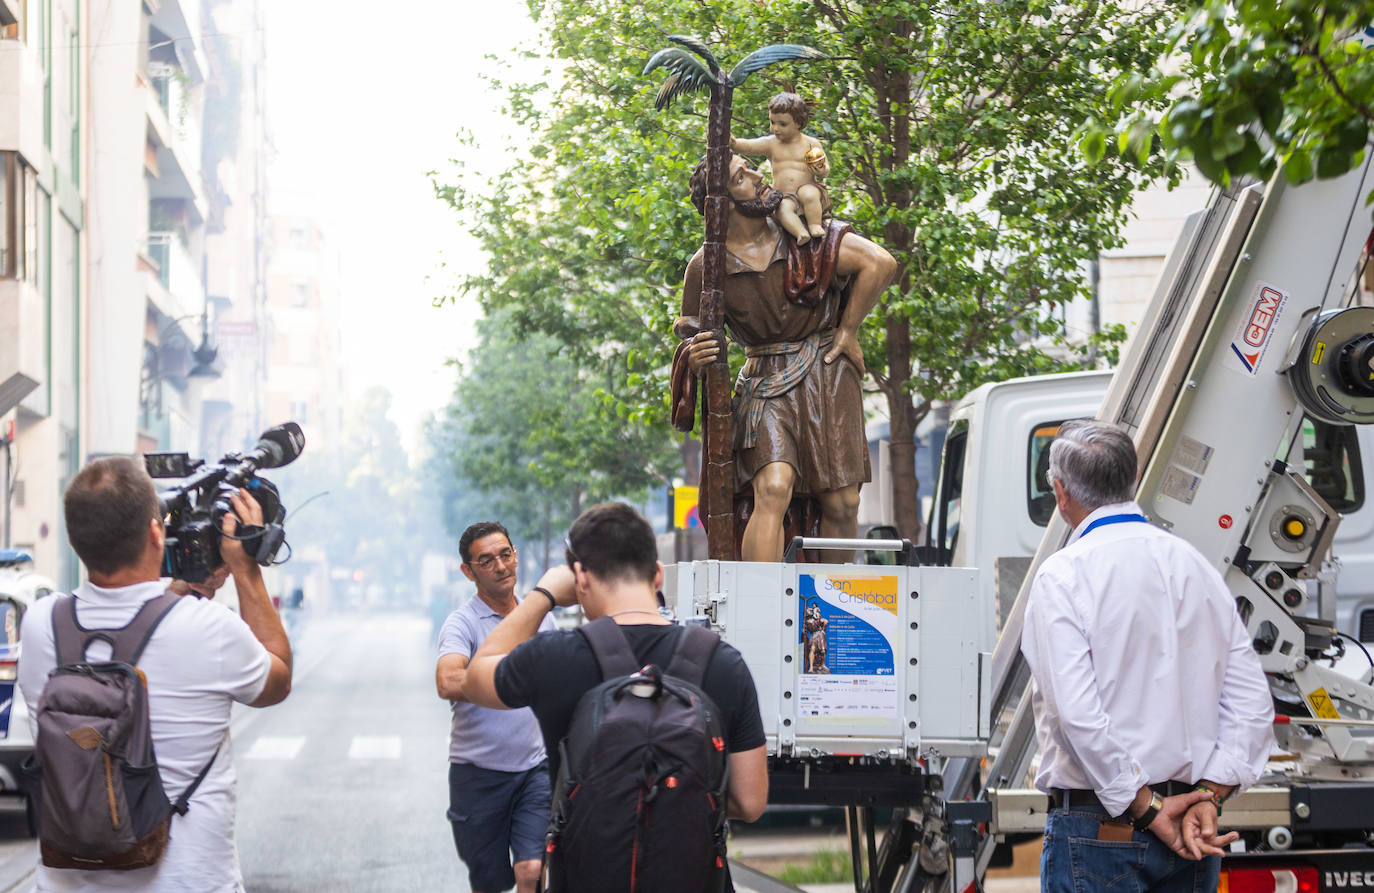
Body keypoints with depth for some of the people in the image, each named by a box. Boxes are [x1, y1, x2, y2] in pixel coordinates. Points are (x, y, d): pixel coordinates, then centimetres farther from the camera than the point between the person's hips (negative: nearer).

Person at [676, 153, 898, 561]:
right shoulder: (706, 266, -2)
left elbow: (880, 263, -5)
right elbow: (688, 331, 9)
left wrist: (847, 332, -5)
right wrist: (694, 357, -15)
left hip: (828, 375, 2)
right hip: (766, 385, -2)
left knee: (842, 505, -1)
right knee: (773, 489, -24)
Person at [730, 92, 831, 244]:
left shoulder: (812, 144, 7)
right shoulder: (770, 144, 9)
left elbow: (826, 170, 9)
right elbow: (748, 146, -6)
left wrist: (822, 172, -16)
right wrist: (734, 143, -28)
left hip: (809, 188, -1)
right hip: (784, 197, 1)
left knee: (808, 193, -36)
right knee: (783, 208, -33)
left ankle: (816, 226, -26)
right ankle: (801, 233, -47)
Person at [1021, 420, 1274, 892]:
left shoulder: (1062, 575, -9)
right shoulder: (1194, 563, 9)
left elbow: (1076, 712, -19)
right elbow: (1251, 699, 5)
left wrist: (1145, 808, -13)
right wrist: (1209, 795, -2)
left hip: (1098, 833, -6)